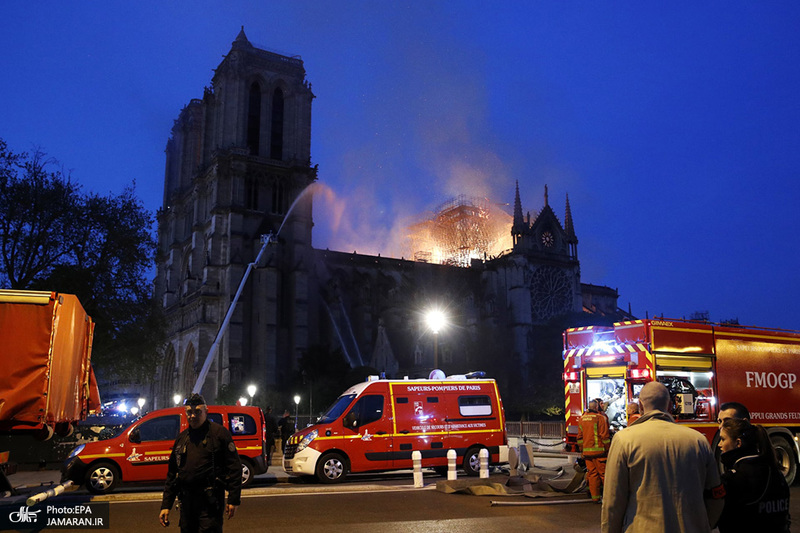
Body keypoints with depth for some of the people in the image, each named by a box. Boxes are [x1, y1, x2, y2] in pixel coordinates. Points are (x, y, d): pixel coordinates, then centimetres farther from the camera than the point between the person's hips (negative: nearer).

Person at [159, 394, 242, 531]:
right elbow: (172, 474, 19)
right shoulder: (181, 437, 15)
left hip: (210, 502, -6)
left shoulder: (219, 432, -3)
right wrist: (165, 505, 13)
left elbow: (234, 467, -7)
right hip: (186, 502, 6)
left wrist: (233, 500, -12)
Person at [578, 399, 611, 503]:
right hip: (598, 451, -6)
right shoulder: (600, 418, -8)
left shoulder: (582, 418, 12)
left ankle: (595, 497, 11)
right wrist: (608, 449, -3)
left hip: (586, 451, 6)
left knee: (592, 474, 9)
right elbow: (604, 436, -10)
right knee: (604, 473, 0)